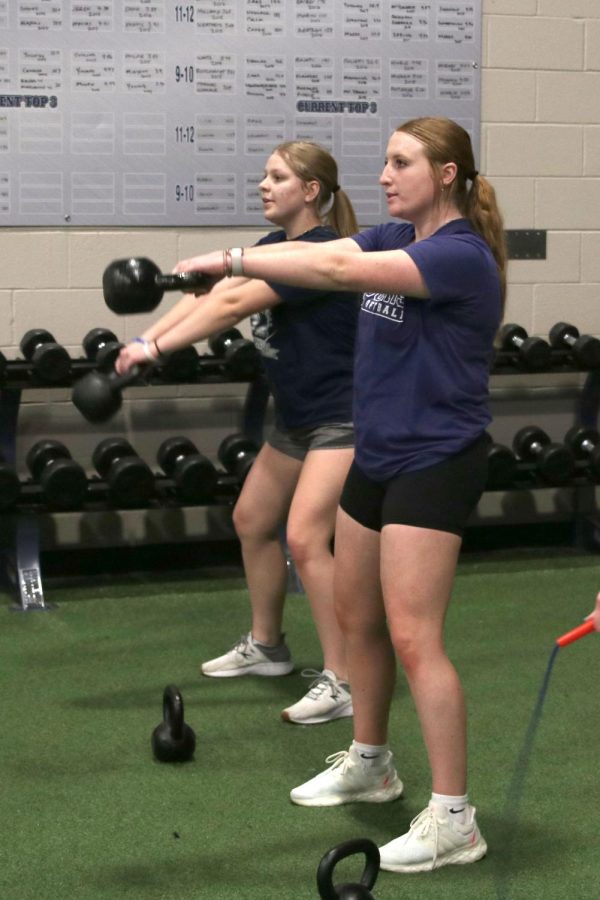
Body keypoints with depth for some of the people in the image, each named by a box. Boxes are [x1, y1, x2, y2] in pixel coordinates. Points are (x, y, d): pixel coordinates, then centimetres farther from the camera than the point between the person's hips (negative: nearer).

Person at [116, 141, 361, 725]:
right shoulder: (275, 246, 8)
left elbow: (232, 306, -27)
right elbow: (210, 293, -2)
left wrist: (155, 348, -28)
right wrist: (147, 338, -15)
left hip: (341, 418, -10)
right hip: (296, 418, 10)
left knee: (305, 538, -19)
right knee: (252, 520, 18)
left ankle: (342, 681, -14)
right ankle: (265, 645, 36)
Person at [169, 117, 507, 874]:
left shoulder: (461, 256, -18)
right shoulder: (394, 239, 10)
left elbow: (338, 272, -29)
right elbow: (325, 253, -3)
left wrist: (231, 260, -28)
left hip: (434, 463, -9)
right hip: (376, 457, 9)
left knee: (412, 638, -11)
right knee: (356, 615, 18)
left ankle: (453, 819, -4)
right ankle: (369, 762, 38)